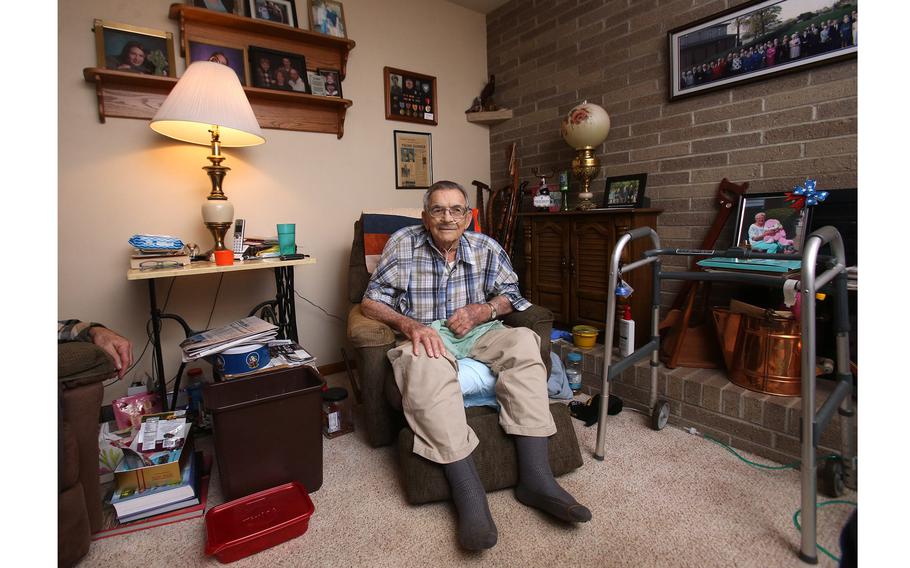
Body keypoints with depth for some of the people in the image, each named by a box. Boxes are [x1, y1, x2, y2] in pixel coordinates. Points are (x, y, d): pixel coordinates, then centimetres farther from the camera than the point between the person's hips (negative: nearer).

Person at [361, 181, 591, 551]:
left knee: (523, 342, -27)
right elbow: (371, 302, -3)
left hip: (477, 331, 3)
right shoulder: (402, 245, -1)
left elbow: (510, 293, 14)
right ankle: (467, 491, -37)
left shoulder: (487, 248, 6)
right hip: (425, 333, -2)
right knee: (423, 364, -38)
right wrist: (408, 324, -23)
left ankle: (535, 478, -28)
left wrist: (486, 310, -10)